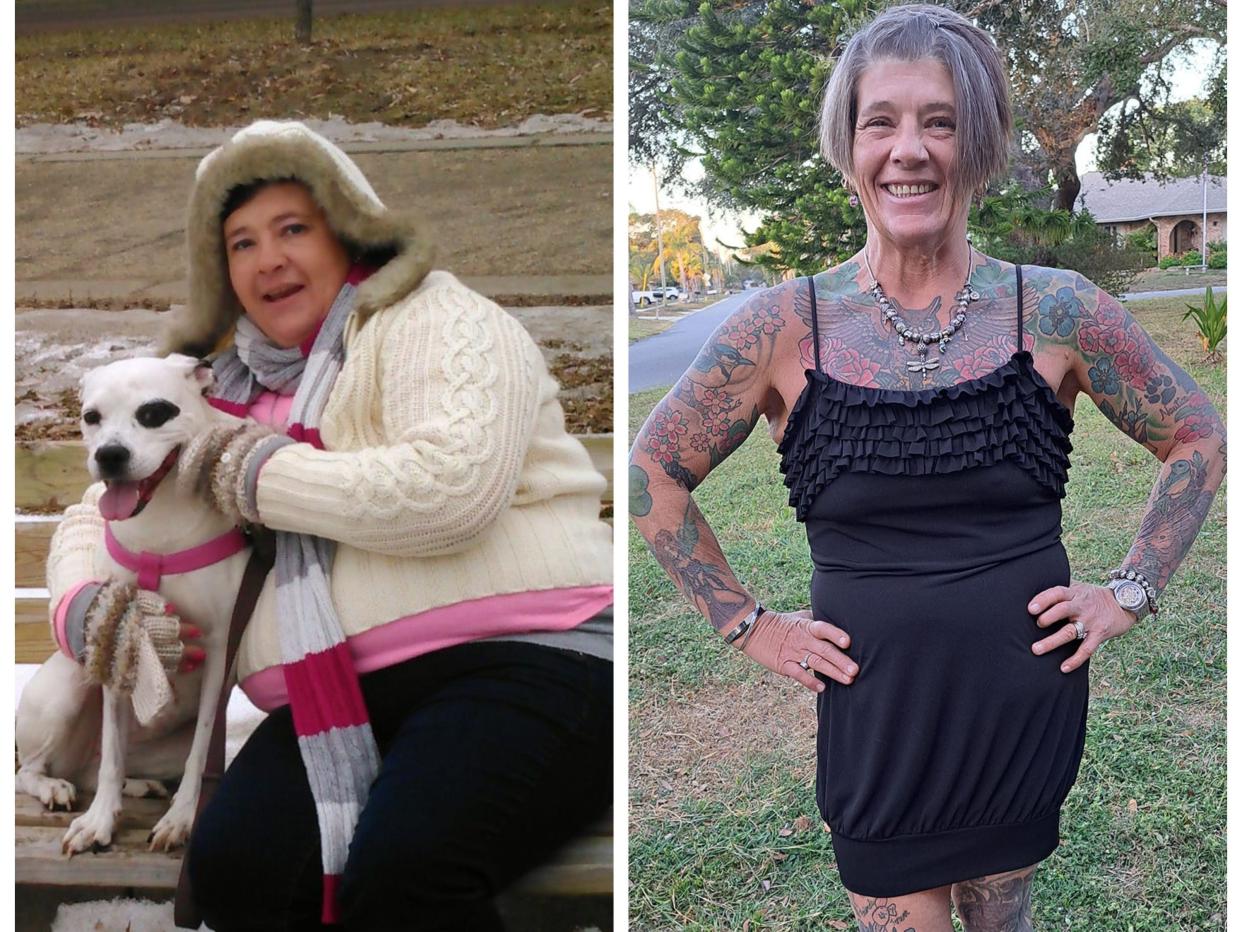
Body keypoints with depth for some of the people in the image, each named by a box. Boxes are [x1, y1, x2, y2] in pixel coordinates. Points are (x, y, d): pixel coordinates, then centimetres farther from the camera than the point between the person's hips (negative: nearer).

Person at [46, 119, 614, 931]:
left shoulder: (427, 319, 2)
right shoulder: (233, 391, 20)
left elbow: (452, 485, -17)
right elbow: (97, 517, 28)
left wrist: (257, 471, -7)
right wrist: (89, 604, 4)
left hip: (515, 659, -5)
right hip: (339, 704, 6)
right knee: (235, 865, -24)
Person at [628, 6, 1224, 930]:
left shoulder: (1056, 311, -5)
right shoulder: (785, 325, -7)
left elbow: (1198, 440, 9)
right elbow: (656, 472, 4)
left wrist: (1129, 594, 2)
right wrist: (749, 623, 0)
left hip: (1026, 704, 1)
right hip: (875, 714, -1)